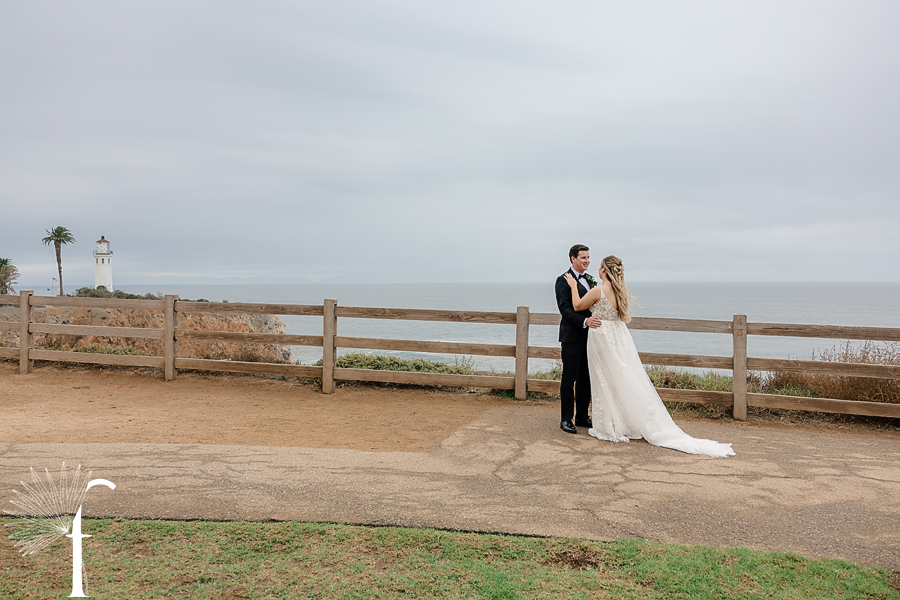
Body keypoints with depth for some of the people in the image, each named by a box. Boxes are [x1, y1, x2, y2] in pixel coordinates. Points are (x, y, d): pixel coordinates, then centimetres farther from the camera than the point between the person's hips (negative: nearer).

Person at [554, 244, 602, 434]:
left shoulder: (591, 280, 13)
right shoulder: (563, 280, -9)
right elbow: (565, 309, -17)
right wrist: (585, 321, -29)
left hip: (589, 337, 7)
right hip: (572, 338, -7)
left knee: (586, 379, 12)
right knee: (569, 379, 1)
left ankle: (582, 416, 23)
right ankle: (566, 419, 10)